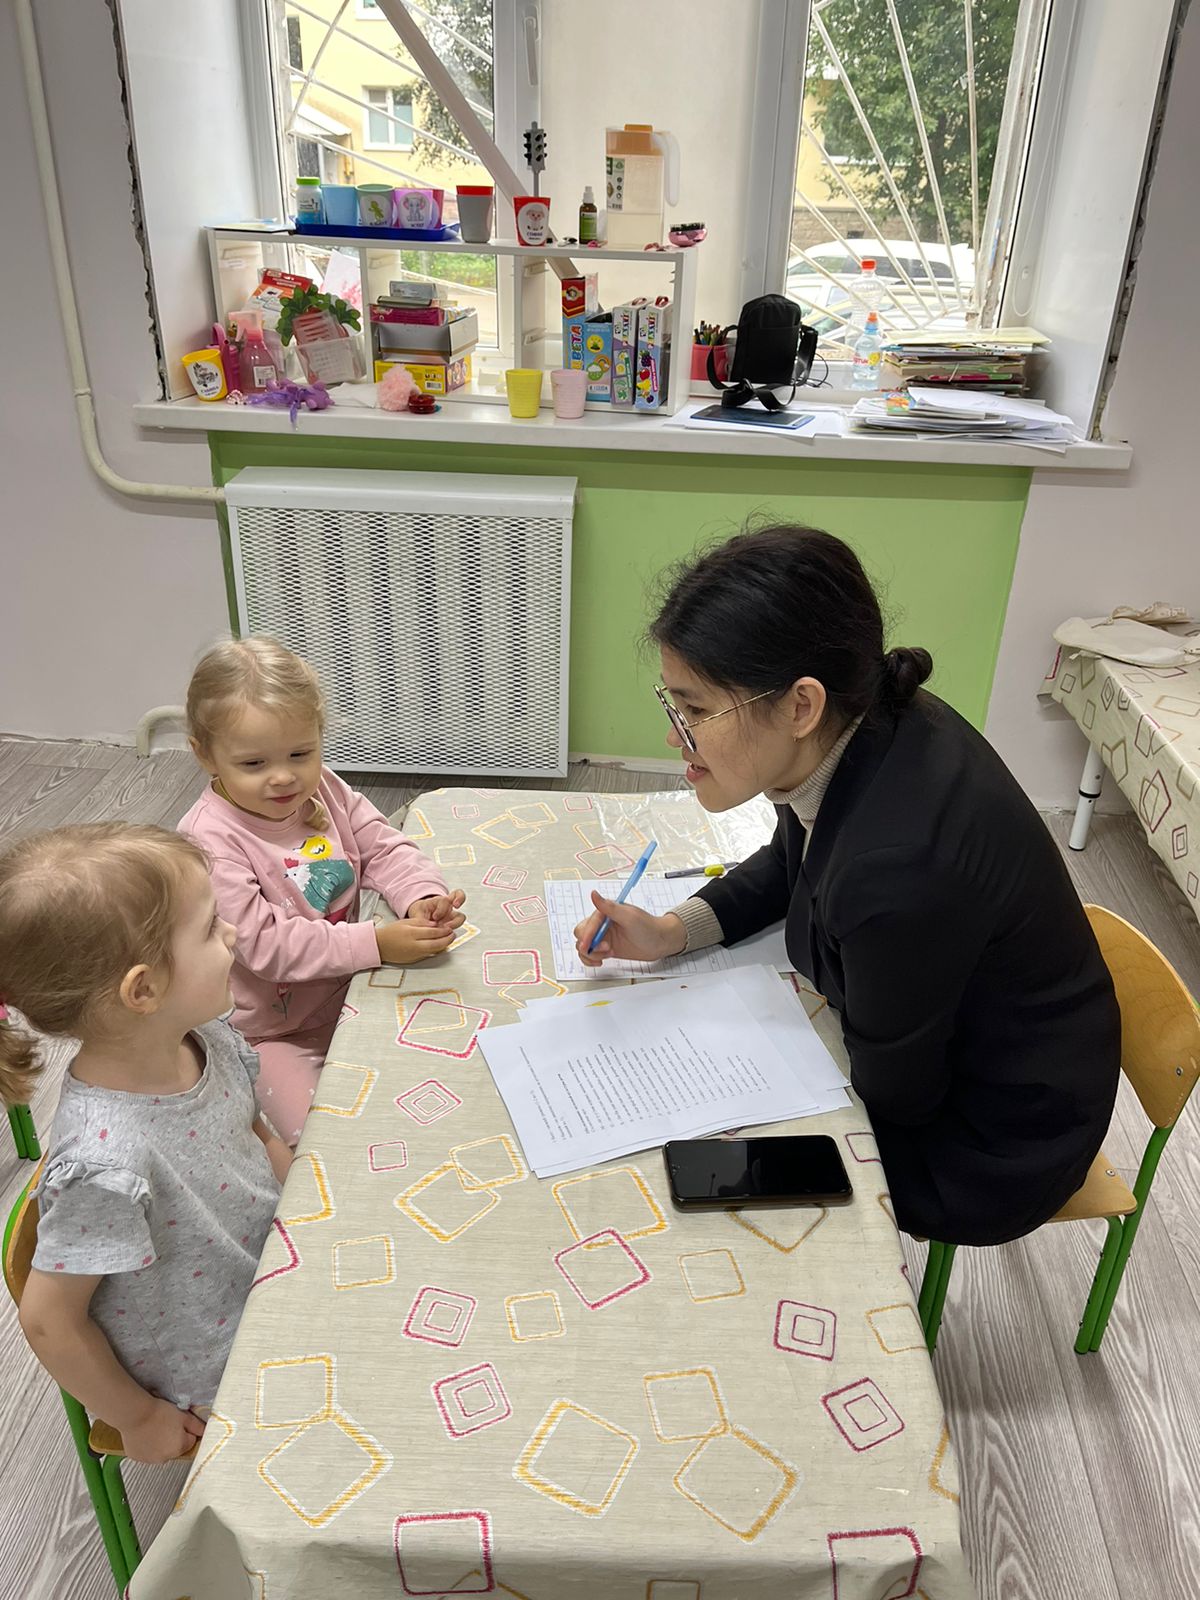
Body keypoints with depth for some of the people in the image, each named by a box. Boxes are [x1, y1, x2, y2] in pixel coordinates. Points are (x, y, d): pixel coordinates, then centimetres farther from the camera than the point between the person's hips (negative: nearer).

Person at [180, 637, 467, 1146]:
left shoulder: (323, 790, -5)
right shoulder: (210, 838, -26)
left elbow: (385, 849, -3)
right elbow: (264, 944, -29)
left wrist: (423, 899, -26)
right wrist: (377, 943, -35)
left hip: (346, 997, 6)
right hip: (272, 1035, -6)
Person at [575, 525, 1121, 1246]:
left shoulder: (899, 866, -40)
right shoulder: (869, 723, -15)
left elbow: (895, 1096, -23)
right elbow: (791, 863, 7)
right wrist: (670, 932, -7)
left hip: (995, 1149, -7)